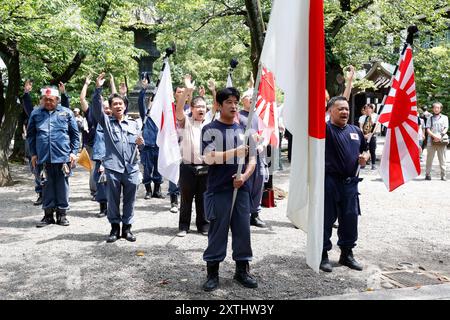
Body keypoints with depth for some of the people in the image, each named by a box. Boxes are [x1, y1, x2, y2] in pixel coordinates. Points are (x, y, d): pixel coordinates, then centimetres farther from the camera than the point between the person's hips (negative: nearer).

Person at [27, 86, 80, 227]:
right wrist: (33, 154, 6)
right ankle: (48, 214, 18)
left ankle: (62, 213, 17)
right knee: (47, 186, 8)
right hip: (43, 157, 1)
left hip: (63, 157, -1)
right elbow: (30, 135, 12)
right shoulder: (36, 114, 8)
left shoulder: (66, 112, 4)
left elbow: (75, 134, 5)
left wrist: (73, 152, -1)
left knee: (62, 185, 6)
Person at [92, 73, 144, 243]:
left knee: (130, 200, 7)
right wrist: (98, 88, -20)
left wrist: (140, 142, -7)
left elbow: (139, 142, 18)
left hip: (131, 168, 2)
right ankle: (115, 227, 19)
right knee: (113, 200, 5)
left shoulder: (133, 124, 13)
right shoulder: (106, 122, 6)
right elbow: (96, 108, -9)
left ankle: (127, 227, 20)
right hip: (113, 167, -2)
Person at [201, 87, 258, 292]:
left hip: (241, 189, 4)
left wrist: (244, 176, -8)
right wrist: (235, 152, -19)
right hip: (218, 190, -4)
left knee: (243, 230, 9)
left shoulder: (244, 130, 12)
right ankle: (212, 273, 14)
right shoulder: (210, 129, -2)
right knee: (217, 232, 2)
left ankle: (242, 270, 23)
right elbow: (209, 158, -14)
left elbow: (252, 159, 10)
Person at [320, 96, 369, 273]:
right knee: (326, 220, 3)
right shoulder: (325, 128, -5)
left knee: (350, 219, 13)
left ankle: (347, 253, 29)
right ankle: (323, 255, 16)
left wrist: (365, 156, 4)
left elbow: (365, 150, 25)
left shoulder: (355, 130, 14)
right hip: (329, 181, -6)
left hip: (350, 182, 6)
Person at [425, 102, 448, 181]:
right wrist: (434, 136, -15)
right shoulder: (430, 118, 13)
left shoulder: (445, 117, 13)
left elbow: (446, 128, 4)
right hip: (431, 141, 0)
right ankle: (427, 174, 4)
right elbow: (428, 129, 3)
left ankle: (443, 175, 5)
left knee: (442, 159, 1)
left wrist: (440, 136, -14)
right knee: (429, 158, 0)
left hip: (441, 141, 0)